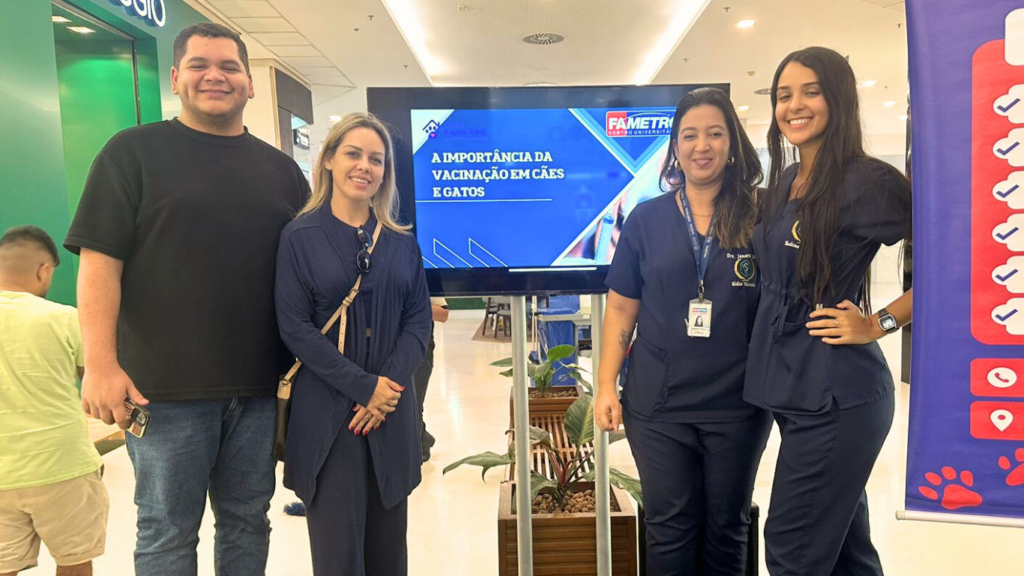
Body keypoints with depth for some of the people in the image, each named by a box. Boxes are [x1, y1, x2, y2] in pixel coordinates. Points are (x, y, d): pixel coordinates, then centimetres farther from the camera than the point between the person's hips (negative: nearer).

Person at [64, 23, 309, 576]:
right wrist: (101, 364, -14)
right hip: (164, 385, -3)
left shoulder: (280, 170, 11)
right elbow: (99, 261, -5)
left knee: (247, 521, 16)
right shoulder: (133, 152, 1)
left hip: (259, 386, 3)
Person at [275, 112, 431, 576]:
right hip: (326, 413, -3)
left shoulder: (401, 242, 8)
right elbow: (295, 328, -8)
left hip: (391, 408, 4)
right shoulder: (299, 237, -2)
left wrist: (389, 384, -10)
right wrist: (363, 386, -14)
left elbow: (419, 319, 5)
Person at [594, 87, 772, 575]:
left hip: (737, 403, 0)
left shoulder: (759, 218, 0)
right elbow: (621, 307, 4)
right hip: (658, 405, 0)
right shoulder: (646, 219, 3)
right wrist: (606, 386, -2)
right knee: (669, 529, 10)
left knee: (726, 529, 15)